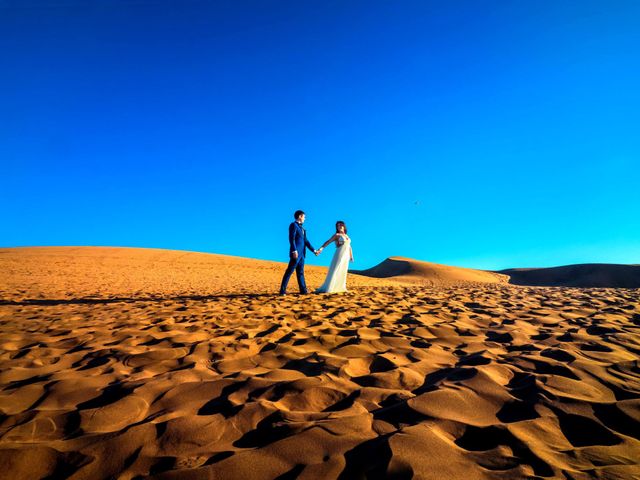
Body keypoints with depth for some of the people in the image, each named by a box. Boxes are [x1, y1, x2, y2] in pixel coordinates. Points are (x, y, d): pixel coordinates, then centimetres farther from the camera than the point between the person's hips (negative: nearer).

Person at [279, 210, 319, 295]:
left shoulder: (302, 228, 21)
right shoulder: (293, 225, -4)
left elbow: (306, 241, 21)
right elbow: (291, 239, -14)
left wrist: (314, 250, 18)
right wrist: (294, 251, -23)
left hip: (301, 253, 9)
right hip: (296, 253, -9)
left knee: (300, 272, 10)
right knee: (289, 271, -9)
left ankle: (303, 290, 13)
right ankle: (282, 290, -8)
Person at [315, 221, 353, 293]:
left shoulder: (346, 236, 19)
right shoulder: (336, 235, 0)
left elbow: (349, 247, 23)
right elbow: (327, 242, -11)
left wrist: (351, 256, 17)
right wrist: (321, 248, -25)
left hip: (346, 256, 7)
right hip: (339, 255, -7)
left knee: (343, 273, 8)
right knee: (335, 272, -12)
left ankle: (340, 287, 14)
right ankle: (327, 289, -14)